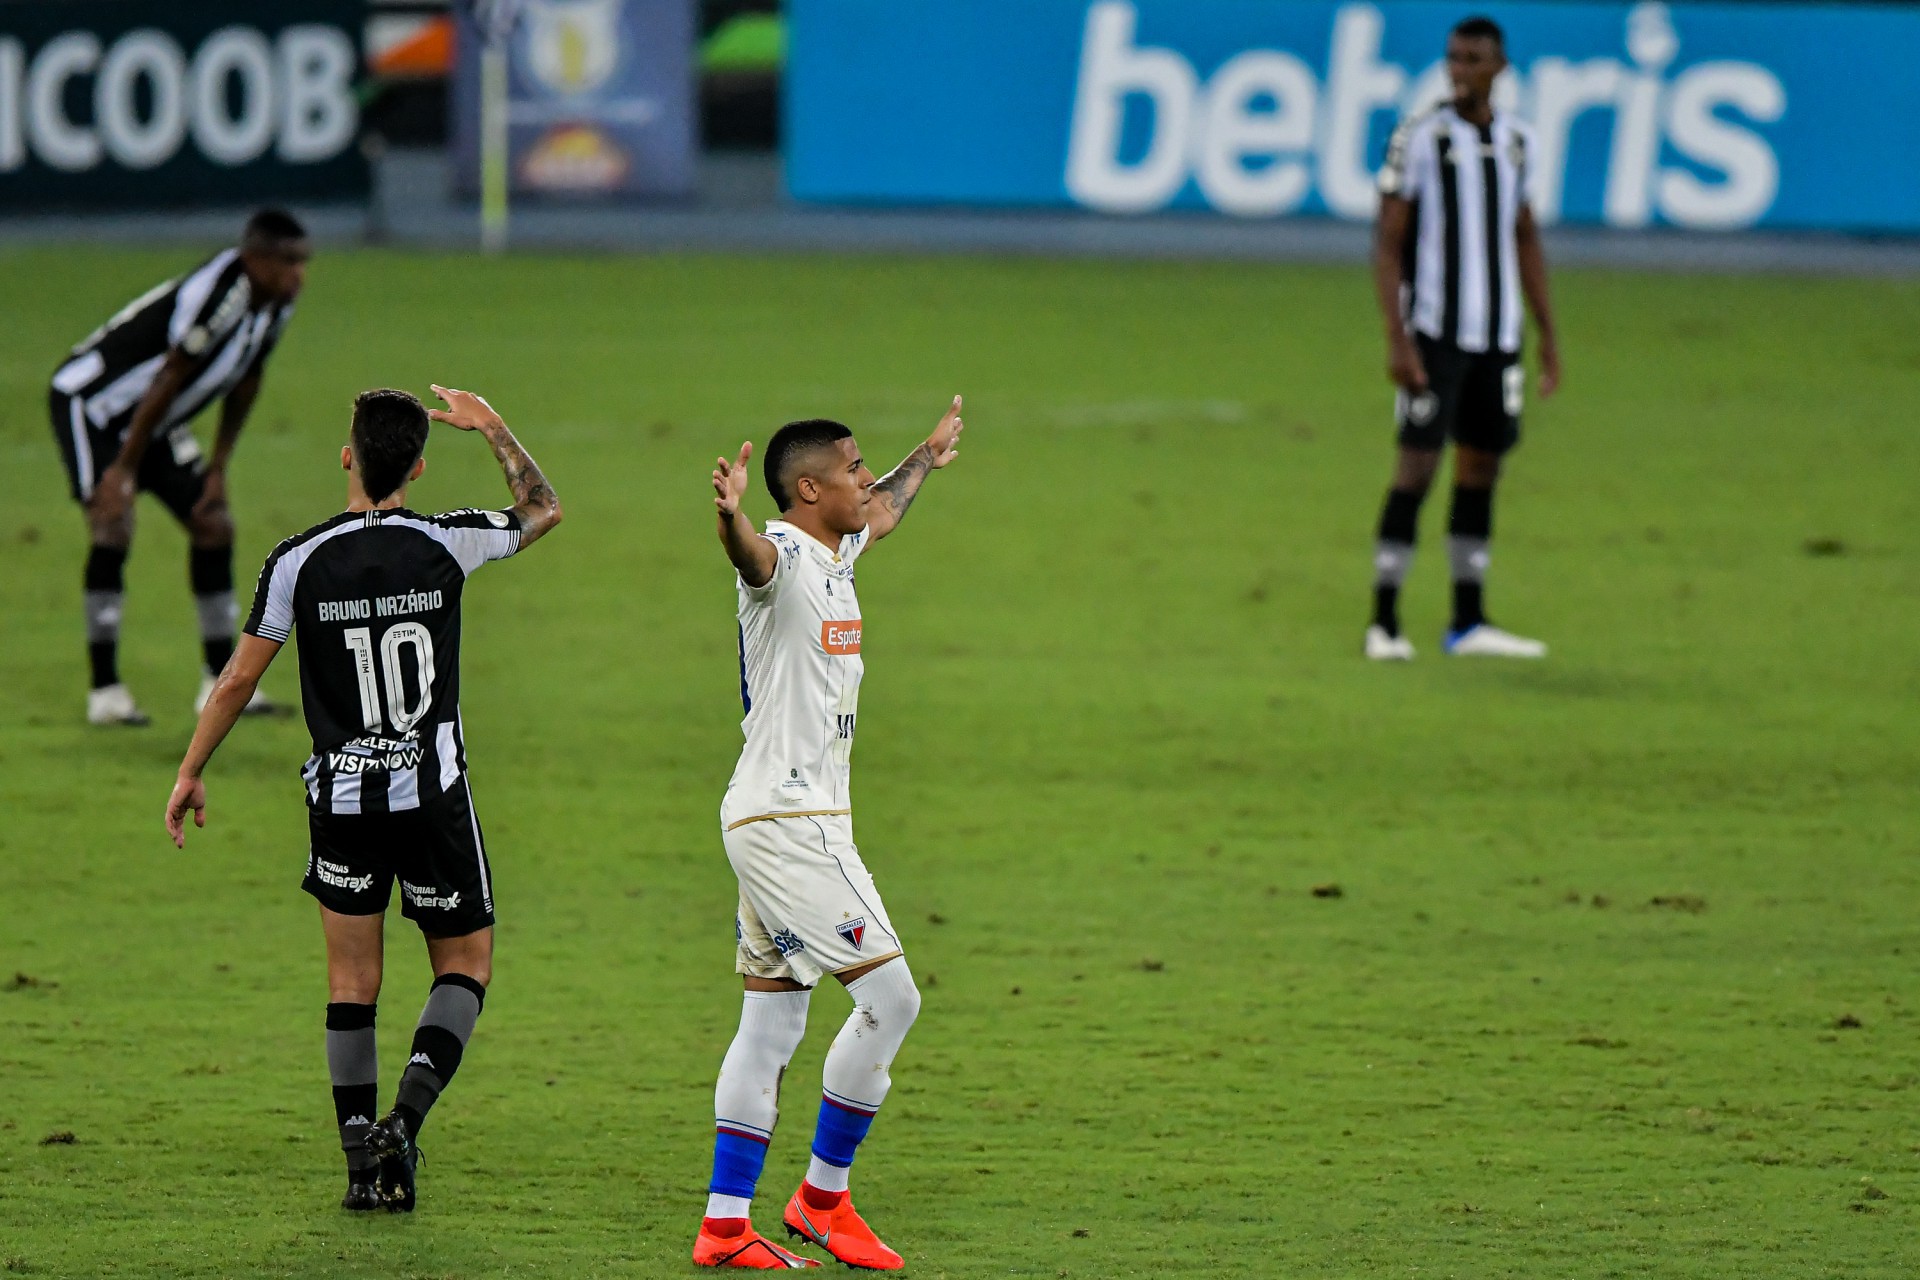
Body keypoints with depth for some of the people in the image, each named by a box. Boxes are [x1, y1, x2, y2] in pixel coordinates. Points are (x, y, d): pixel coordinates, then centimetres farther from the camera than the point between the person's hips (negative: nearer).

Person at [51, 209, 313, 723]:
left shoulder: (276, 305, -5)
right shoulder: (218, 296, -33)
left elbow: (245, 384, 7)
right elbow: (169, 381, -28)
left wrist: (218, 467, 6)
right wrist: (124, 469, -23)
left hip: (152, 420, 9)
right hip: (92, 403, -9)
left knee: (214, 526, 4)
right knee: (113, 524, -21)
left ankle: (220, 682, 12)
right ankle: (104, 690, -16)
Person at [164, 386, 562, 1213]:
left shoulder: (299, 560, -8)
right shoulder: (445, 545, -7)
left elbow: (239, 679, -1)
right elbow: (543, 509, 14)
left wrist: (191, 772, 11)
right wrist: (493, 429, 23)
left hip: (342, 797, 1)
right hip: (433, 795, -1)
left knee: (351, 981, 10)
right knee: (465, 963, 11)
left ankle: (363, 1163, 6)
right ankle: (407, 1116, -11)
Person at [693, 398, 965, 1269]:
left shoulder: (835, 554, 14)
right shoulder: (782, 555, -15)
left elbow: (880, 513, 39)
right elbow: (752, 555, -40)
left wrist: (925, 460, 56)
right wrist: (729, 518, -63)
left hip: (800, 821, 10)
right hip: (784, 823, -10)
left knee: (771, 1023, 8)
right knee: (889, 995, -9)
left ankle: (725, 1225, 8)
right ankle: (823, 1198, -1)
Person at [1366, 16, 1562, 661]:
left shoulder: (1515, 140, 10)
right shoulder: (1420, 137, -6)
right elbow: (1388, 242, -7)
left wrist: (1548, 333, 18)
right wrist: (1397, 339, -14)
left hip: (1497, 335, 6)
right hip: (1435, 333, -6)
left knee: (1482, 464, 8)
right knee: (1417, 465, -9)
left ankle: (1468, 624, 15)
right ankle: (1384, 623, -5)